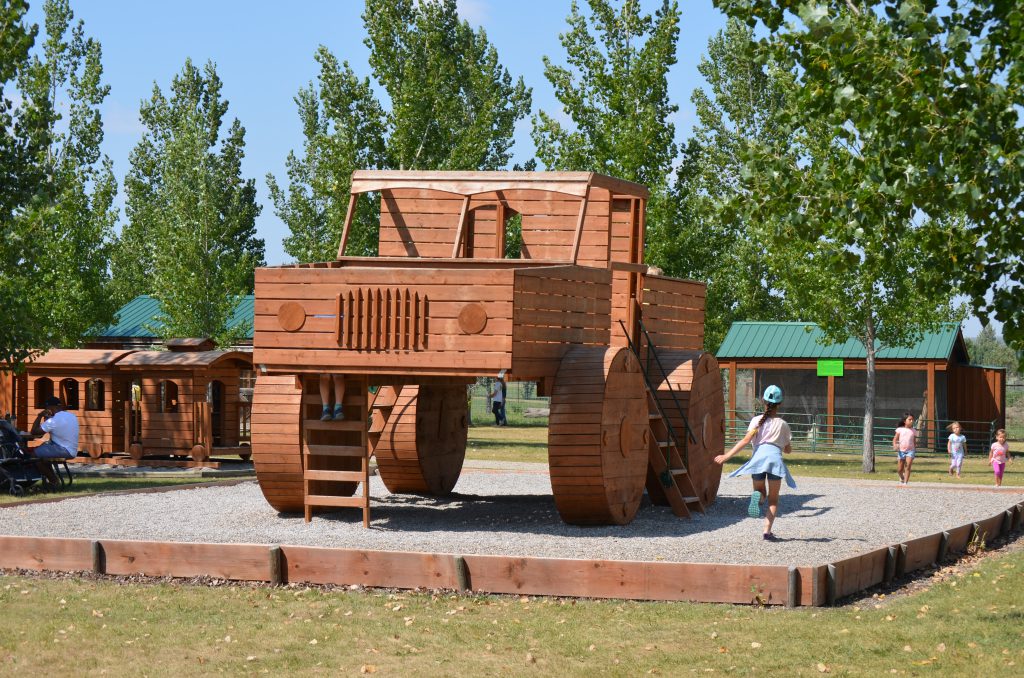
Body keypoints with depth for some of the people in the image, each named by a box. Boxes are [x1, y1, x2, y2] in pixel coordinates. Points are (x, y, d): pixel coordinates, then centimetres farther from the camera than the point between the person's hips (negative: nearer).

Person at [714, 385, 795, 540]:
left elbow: (746, 440, -1)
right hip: (775, 458, 0)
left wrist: (727, 456, -3)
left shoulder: (757, 420, 12)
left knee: (761, 492, 17)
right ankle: (767, 530, -9)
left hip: (758, 456, 0)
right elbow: (788, 450, 22)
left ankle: (757, 497, -22)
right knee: (773, 498, 9)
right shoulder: (783, 424, 16)